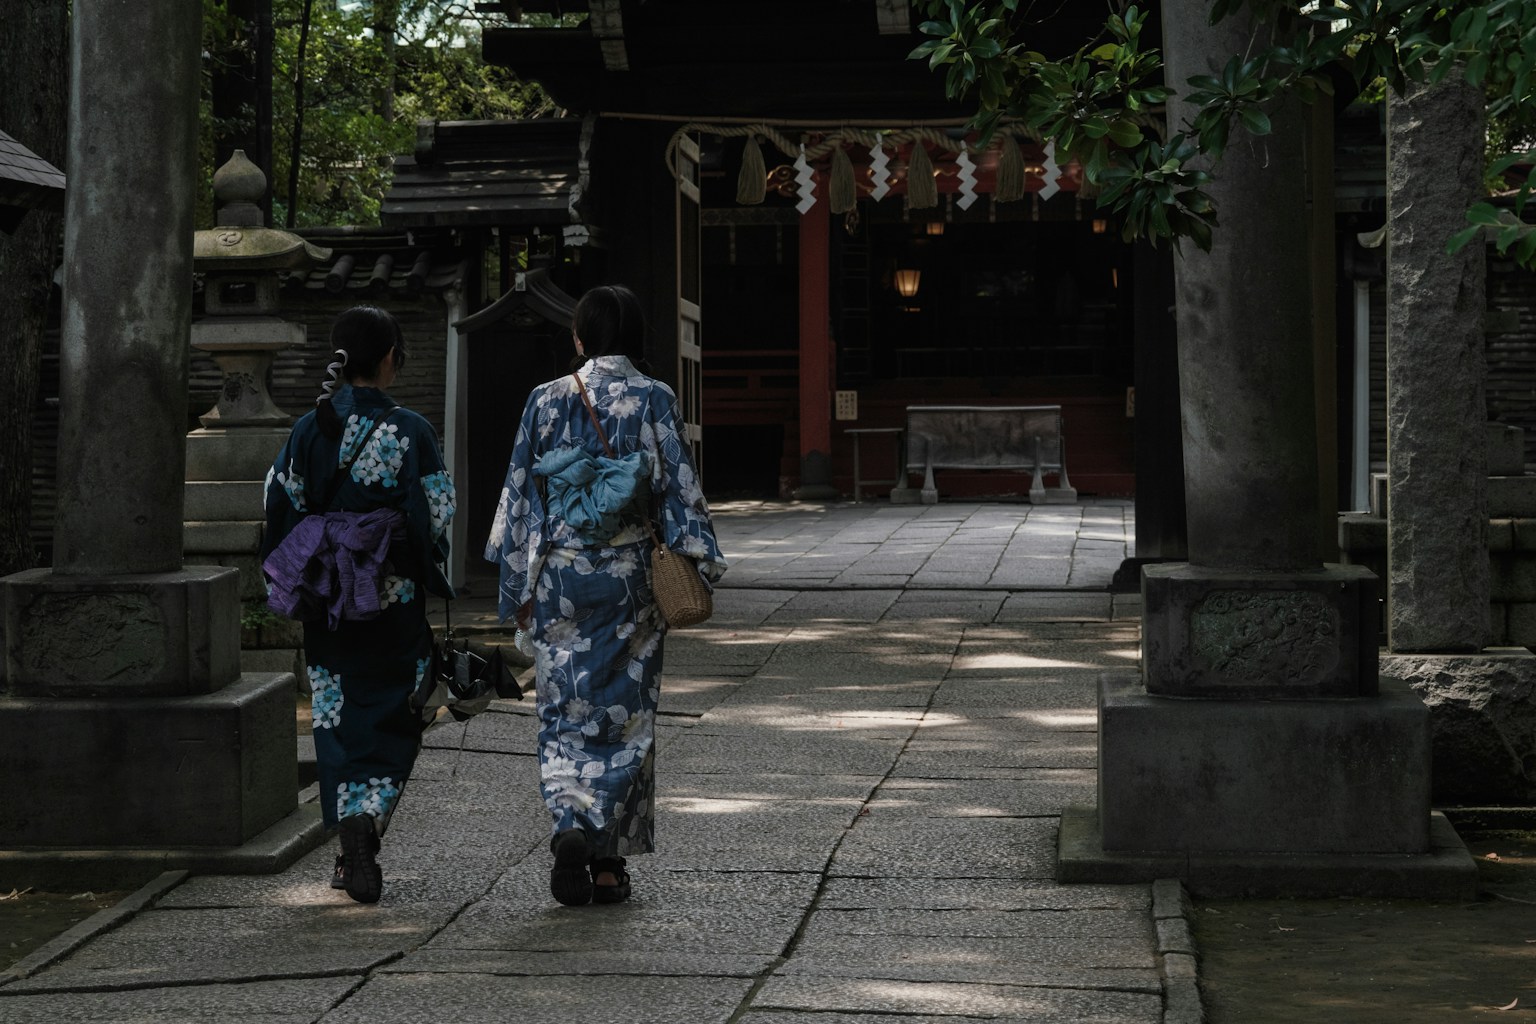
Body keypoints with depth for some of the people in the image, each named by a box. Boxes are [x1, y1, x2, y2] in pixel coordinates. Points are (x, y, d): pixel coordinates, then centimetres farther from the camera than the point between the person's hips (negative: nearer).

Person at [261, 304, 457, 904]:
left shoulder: (310, 429, 0)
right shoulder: (410, 431, -9)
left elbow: (280, 507, 2)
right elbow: (437, 517, -9)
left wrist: (288, 586, 12)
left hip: (326, 603, 3)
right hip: (394, 602, -3)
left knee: (338, 719, 11)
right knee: (390, 719, 8)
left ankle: (350, 854, 10)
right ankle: (365, 819, -14)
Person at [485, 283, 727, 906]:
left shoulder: (547, 401, 0)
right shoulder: (655, 400, -4)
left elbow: (520, 494, 3)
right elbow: (680, 492, -5)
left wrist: (519, 586, 10)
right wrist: (699, 569, 1)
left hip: (558, 578, 1)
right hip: (629, 578, -1)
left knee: (563, 713, 9)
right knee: (622, 714, 7)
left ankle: (569, 827, -12)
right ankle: (608, 862, 5)